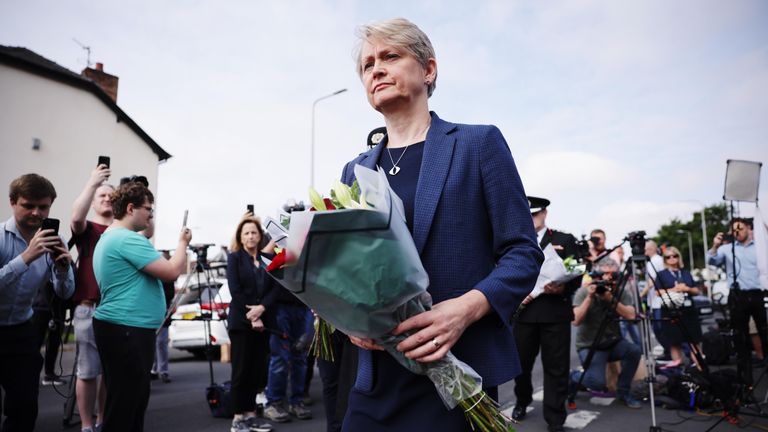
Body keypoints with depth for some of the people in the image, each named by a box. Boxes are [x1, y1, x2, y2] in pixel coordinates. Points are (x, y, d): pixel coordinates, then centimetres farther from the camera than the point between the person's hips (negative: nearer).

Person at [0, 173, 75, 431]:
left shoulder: (51, 242, -2)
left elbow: (65, 294, -4)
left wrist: (63, 269, -23)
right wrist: (26, 257, -38)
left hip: (21, 331, 4)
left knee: (26, 407, 4)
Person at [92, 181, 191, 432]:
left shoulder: (109, 238, 17)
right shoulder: (128, 239, -17)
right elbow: (172, 272, -19)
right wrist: (183, 243, -3)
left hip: (121, 328, 11)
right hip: (127, 330, -11)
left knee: (133, 399, 18)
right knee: (124, 404, -2)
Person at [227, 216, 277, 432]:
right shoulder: (234, 258, 2)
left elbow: (274, 288, 2)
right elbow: (235, 291, -8)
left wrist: (261, 308, -14)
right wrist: (251, 316, -13)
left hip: (264, 321, 4)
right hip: (241, 322, -4)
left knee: (258, 370, 5)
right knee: (241, 371, -1)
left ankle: (251, 415, 14)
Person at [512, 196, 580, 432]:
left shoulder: (565, 240, 6)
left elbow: (577, 275, 0)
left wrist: (562, 288, -19)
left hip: (555, 312, -2)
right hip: (524, 312, 2)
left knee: (556, 366, 1)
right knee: (521, 362, 12)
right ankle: (522, 401, 37)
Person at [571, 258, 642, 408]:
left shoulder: (622, 292, -2)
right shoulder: (583, 292, -11)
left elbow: (631, 316, -17)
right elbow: (576, 321, -21)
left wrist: (611, 299, -25)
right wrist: (589, 297, -25)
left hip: (613, 343, 4)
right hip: (589, 346, -4)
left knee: (634, 350, -27)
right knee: (598, 383, -23)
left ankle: (623, 392, -3)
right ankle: (573, 378, 13)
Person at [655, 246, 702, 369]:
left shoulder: (686, 273, 14)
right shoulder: (661, 274, 4)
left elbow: (696, 291, 14)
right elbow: (659, 292, -5)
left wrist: (687, 289, -6)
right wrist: (674, 290, -15)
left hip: (689, 310, 3)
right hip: (671, 312, -3)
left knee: (695, 340, 2)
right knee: (675, 341, -1)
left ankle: (699, 365, 7)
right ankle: (677, 363, 7)